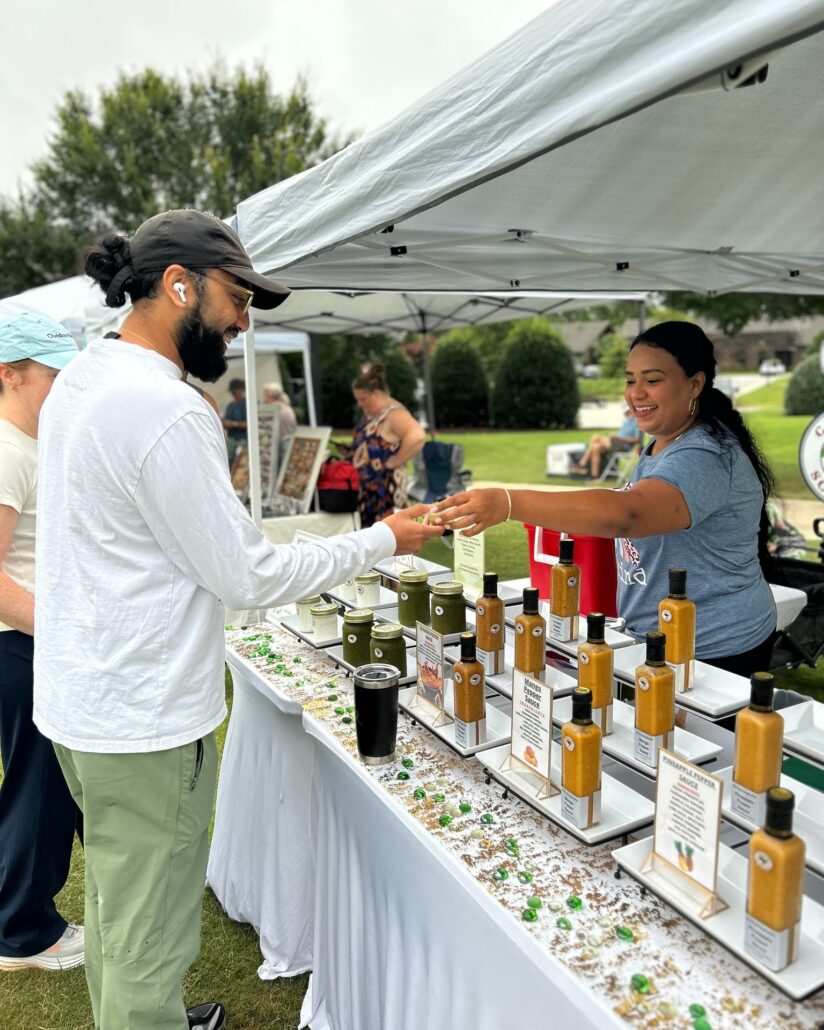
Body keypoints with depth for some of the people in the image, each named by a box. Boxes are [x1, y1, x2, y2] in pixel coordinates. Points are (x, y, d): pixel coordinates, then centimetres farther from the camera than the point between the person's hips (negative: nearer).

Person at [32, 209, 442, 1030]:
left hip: (78, 699, 10)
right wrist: (383, 541, -11)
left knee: (115, 897, 27)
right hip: (145, 723, -10)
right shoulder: (168, 413, -25)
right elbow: (249, 577, -21)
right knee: (149, 935, 10)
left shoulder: (79, 380, 7)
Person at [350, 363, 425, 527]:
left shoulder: (394, 414, -18)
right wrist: (350, 452, 9)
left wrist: (394, 462, -25)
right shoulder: (370, 414, 11)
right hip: (365, 487, 9)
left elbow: (416, 436, -35)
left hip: (386, 489, -9)